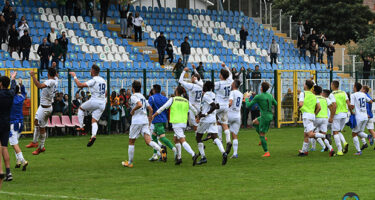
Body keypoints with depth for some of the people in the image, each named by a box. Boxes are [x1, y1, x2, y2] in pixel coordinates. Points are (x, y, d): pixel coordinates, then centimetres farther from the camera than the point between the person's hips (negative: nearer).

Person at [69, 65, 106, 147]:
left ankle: (81, 127, 10)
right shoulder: (103, 81, 14)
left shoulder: (94, 80, -11)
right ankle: (93, 135, -21)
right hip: (102, 104, 6)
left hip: (94, 101, -6)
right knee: (94, 121, 5)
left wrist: (74, 76, -2)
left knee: (81, 108, 20)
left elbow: (80, 85, -14)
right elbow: (105, 93, 24)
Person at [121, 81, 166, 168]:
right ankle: (161, 150, -34)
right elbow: (150, 109, 20)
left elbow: (139, 104, -24)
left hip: (136, 121, -6)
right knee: (148, 141, -7)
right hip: (145, 121, 6)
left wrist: (133, 110, -9)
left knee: (131, 142, 9)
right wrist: (150, 119, 27)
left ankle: (130, 162, 16)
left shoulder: (133, 96, -5)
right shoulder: (143, 97, 19)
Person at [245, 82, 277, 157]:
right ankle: (263, 137, 20)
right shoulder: (270, 96, 6)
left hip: (265, 117, -8)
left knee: (262, 135, -1)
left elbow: (248, 106, -7)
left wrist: (246, 99, 12)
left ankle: (266, 152, -4)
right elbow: (275, 104, 21)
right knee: (254, 122, 28)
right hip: (270, 116, 8)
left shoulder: (258, 97, -13)